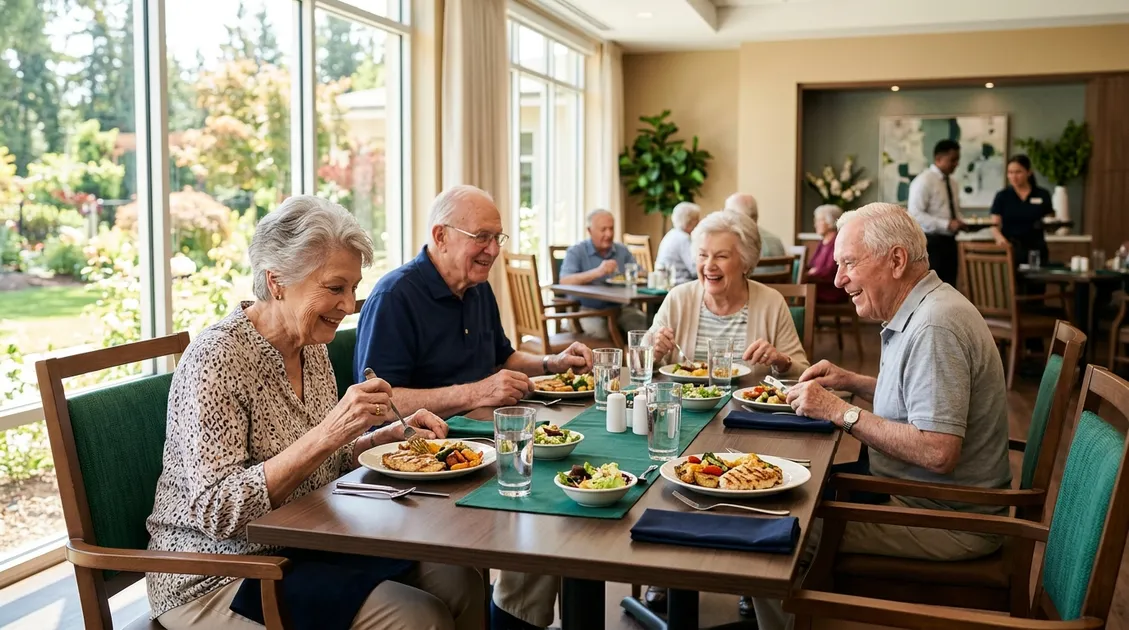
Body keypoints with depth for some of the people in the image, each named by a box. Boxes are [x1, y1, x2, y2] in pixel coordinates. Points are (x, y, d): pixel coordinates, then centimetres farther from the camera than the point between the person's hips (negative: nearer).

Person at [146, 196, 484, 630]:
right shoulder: (216, 358, -20)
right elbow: (217, 511, -26)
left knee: (458, 579, -4)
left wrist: (390, 434, -2)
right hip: (216, 580, -8)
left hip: (300, 545, 8)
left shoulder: (312, 348, 4)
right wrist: (326, 434, -33)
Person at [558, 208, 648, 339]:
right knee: (599, 331, -35)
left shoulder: (622, 250, 15)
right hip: (589, 310, -4)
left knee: (643, 323, -24)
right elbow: (565, 282, -16)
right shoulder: (575, 252, 0)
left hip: (620, 307, 4)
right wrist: (597, 272, -28)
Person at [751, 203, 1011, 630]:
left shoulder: (934, 327, -24)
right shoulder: (920, 311, 8)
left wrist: (841, 412, -22)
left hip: (947, 521, -10)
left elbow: (938, 453, -29)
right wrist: (855, 383, 8)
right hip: (920, 498, 10)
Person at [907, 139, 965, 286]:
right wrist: (947, 224, -25)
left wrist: (960, 223, -2)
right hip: (930, 242, -8)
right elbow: (915, 215, -19)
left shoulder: (953, 184, 14)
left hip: (949, 242, 8)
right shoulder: (923, 181, -12)